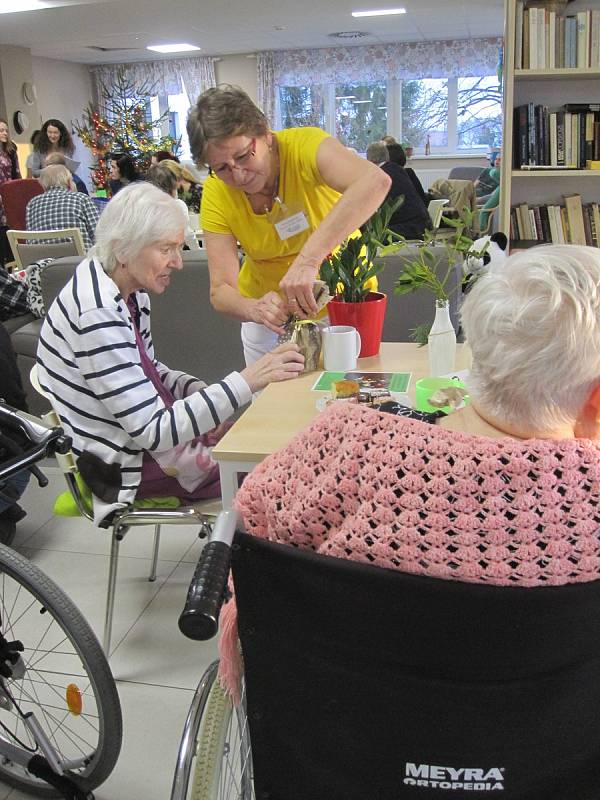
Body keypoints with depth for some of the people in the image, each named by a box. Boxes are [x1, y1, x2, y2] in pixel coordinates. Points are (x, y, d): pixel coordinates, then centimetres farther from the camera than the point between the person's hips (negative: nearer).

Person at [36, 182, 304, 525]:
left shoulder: (131, 294, 0)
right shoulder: (97, 313, -28)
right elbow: (153, 431, -29)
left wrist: (202, 391, -7)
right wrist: (247, 382, -33)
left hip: (143, 433, 8)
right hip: (125, 465, -8)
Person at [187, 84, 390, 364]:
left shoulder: (303, 145, -26)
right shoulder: (216, 194, -16)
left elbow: (376, 181, -46)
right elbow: (220, 290, -18)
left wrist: (309, 259, -54)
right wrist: (255, 309, -41)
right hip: (269, 308, 3)